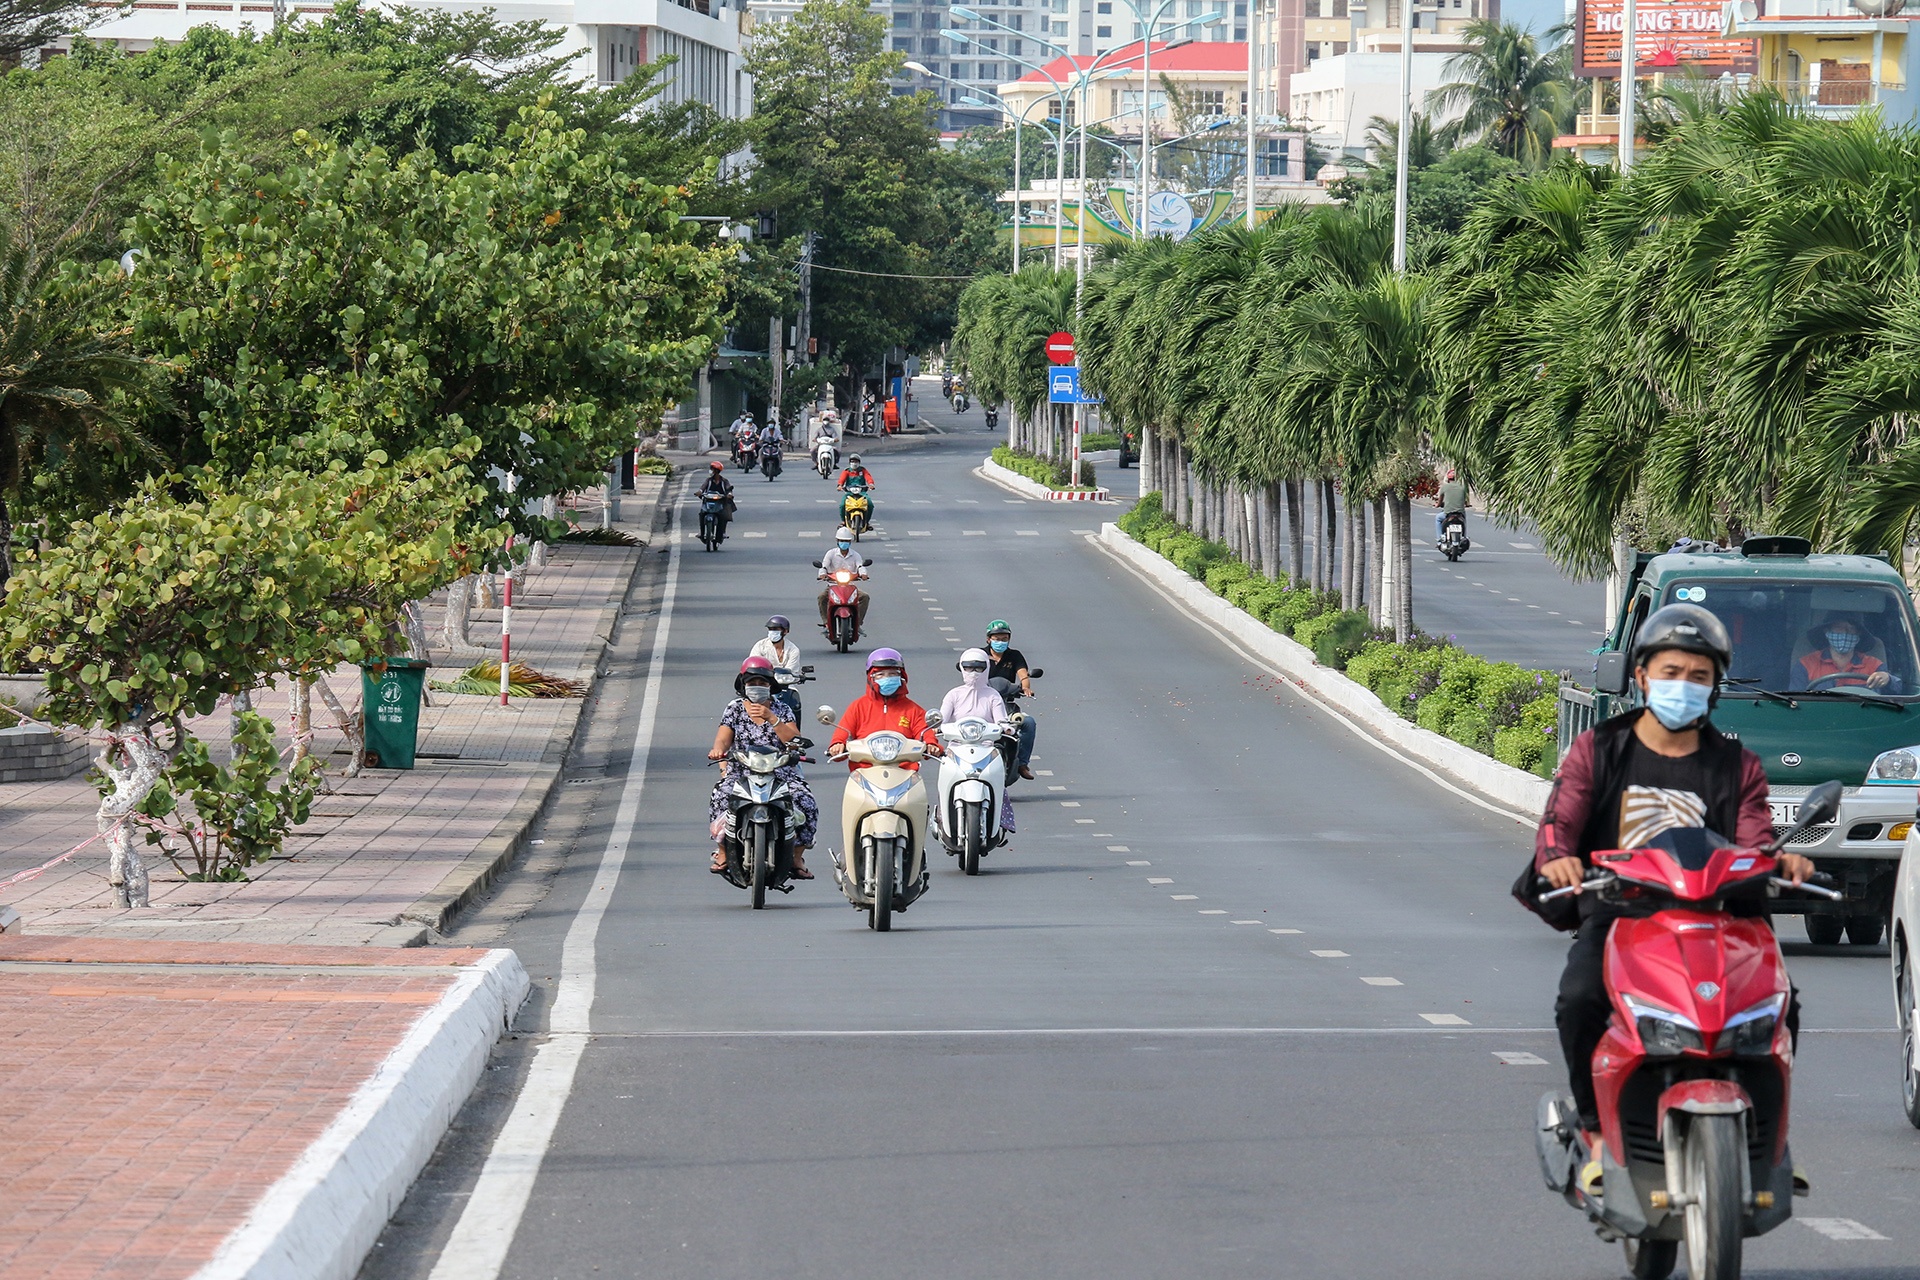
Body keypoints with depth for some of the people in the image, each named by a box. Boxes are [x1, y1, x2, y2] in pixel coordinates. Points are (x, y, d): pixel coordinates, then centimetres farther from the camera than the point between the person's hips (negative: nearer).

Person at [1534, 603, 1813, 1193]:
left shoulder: (1736, 768, 15)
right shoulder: (1598, 751, 12)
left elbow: (1755, 844, 5)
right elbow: (1559, 820, 0)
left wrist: (1782, 861, -21)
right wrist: (1557, 857, -25)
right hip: (1614, 915, -1)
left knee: (1780, 1007, -23)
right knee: (1578, 1000, -31)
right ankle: (1597, 1132, -12)